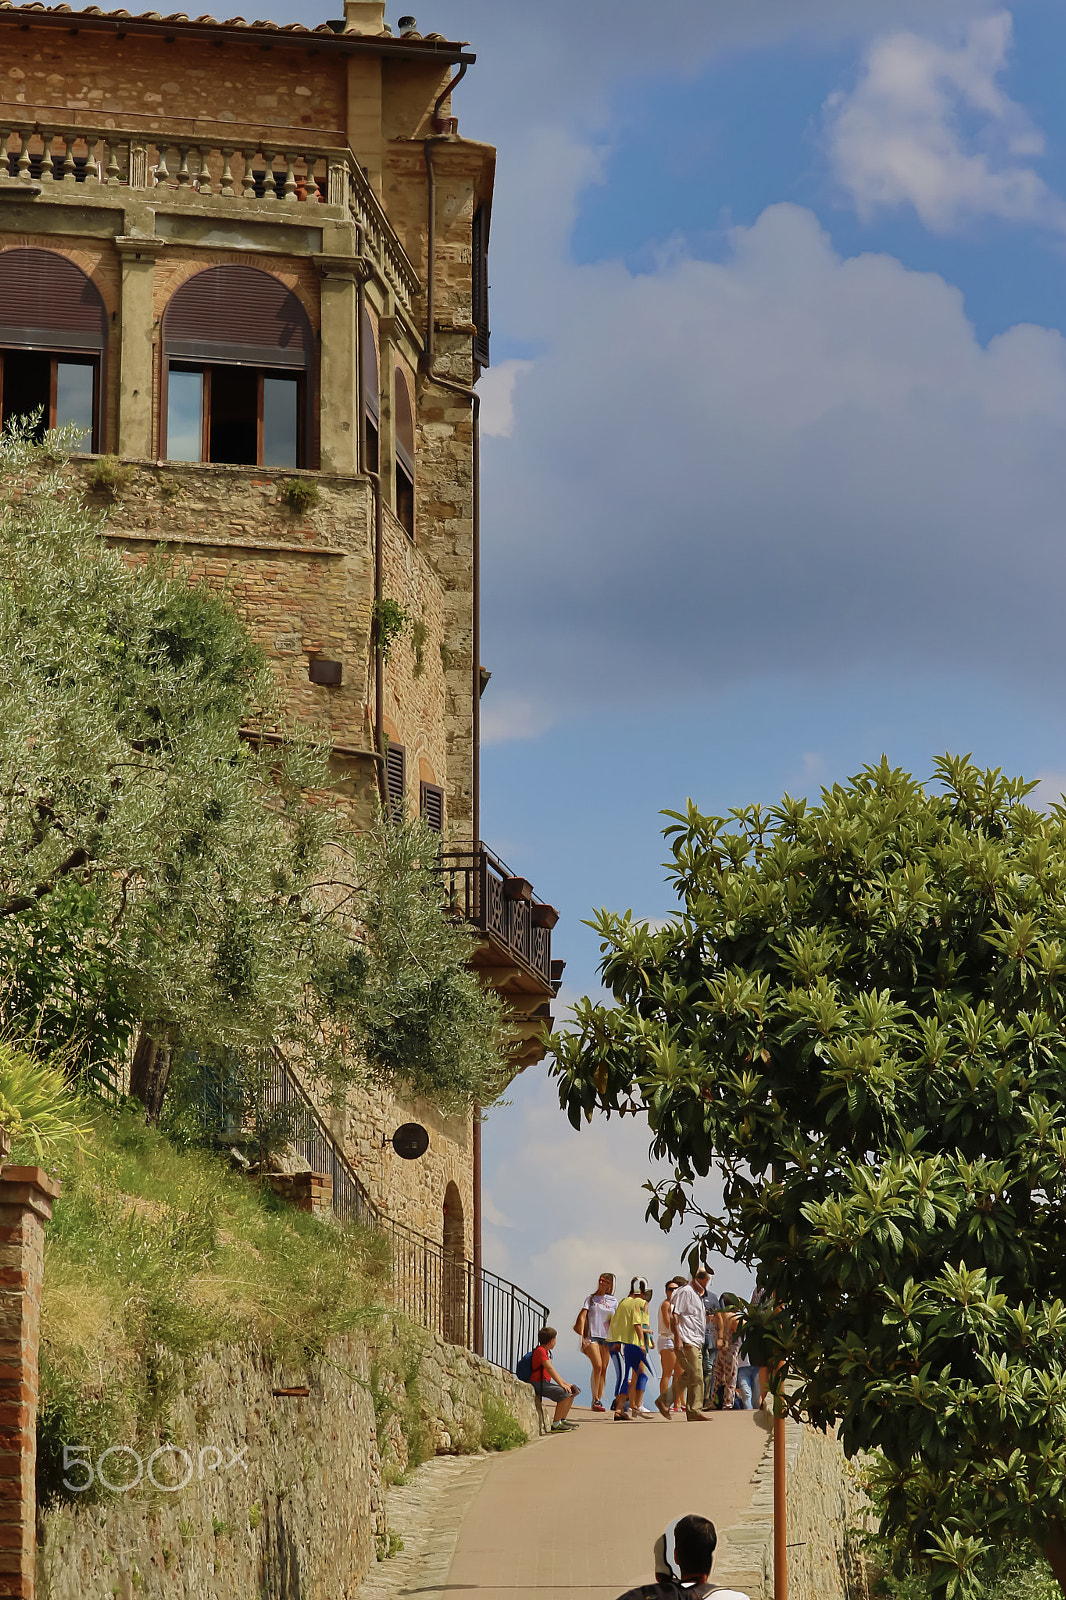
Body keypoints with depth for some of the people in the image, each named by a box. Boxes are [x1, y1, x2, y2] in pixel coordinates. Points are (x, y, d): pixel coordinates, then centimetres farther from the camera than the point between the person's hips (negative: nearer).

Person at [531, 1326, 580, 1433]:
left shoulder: (546, 1351, 21)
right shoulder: (540, 1351, -13)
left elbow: (552, 1371, 23)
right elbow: (549, 1369, -21)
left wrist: (565, 1383, 14)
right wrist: (561, 1384, -23)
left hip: (545, 1383, 11)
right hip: (538, 1384, -11)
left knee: (573, 1391, 10)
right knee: (564, 1394, -25)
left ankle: (562, 1420, 12)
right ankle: (556, 1424, -21)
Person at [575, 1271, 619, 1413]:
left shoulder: (613, 1302, 12)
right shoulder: (591, 1298, 8)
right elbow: (582, 1316, 2)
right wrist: (582, 1336, -9)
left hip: (606, 1338, 3)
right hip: (592, 1336, -3)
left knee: (603, 1369, 1)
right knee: (597, 1366, -17)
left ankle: (599, 1399, 8)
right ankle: (595, 1399, -16)